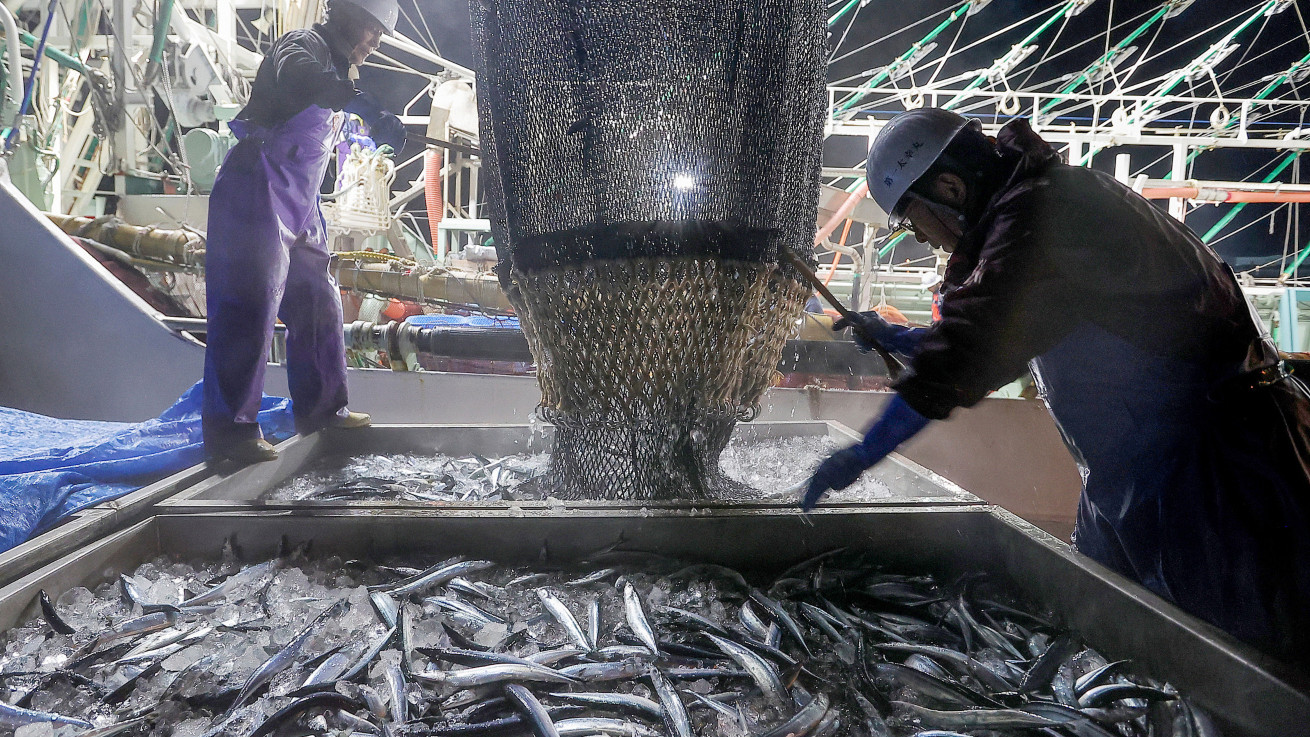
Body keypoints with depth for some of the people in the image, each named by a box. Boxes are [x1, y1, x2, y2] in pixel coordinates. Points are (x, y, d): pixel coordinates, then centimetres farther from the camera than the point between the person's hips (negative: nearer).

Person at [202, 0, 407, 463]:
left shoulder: (334, 68, 24)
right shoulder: (304, 44, -6)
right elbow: (299, 74, -34)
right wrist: (365, 107, -48)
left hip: (298, 208, 10)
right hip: (258, 195, -10)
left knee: (317, 303, 11)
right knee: (251, 308, -13)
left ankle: (320, 408, 21)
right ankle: (229, 429, -9)